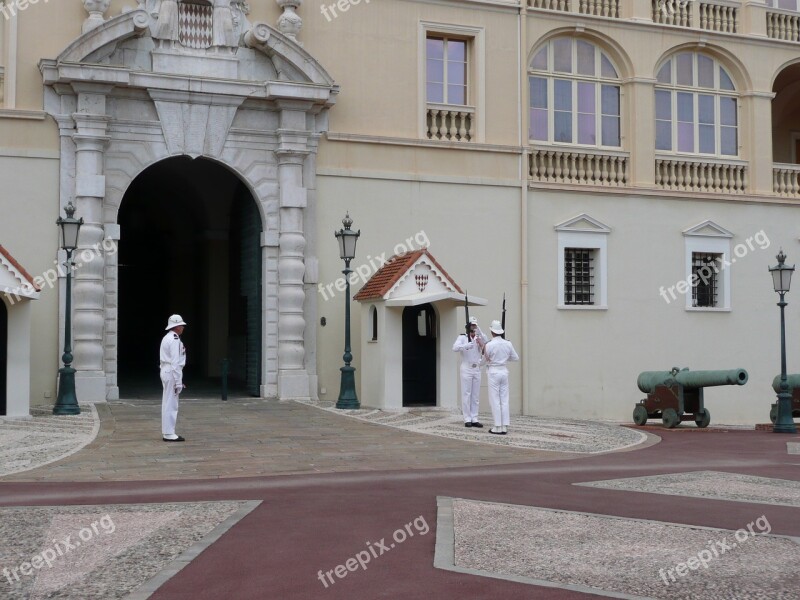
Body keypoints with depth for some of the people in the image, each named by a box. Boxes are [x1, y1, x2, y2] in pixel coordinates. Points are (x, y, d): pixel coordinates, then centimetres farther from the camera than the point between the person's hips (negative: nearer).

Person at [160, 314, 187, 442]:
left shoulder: (167, 338, 17)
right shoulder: (174, 340, -15)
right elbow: (175, 362, -19)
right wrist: (178, 382, -18)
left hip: (166, 371, 10)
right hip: (172, 373, -10)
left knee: (168, 403, 13)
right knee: (171, 404, -7)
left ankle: (167, 432, 18)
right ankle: (169, 434, -5)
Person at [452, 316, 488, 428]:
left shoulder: (479, 338, 7)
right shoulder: (462, 337, -5)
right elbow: (455, 348, -22)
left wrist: (479, 332, -21)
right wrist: (466, 346, -39)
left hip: (477, 369, 5)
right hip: (466, 369, -5)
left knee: (475, 396, 6)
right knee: (466, 395, -3)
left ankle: (474, 419, 9)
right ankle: (467, 420, 1)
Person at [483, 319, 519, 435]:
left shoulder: (489, 345, -13)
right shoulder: (508, 344, 2)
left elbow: (485, 360, -2)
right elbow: (516, 357, 11)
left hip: (493, 373, -5)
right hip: (504, 371, 5)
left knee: (495, 400, -1)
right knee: (504, 400, 7)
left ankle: (498, 427, -1)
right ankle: (505, 427, 7)